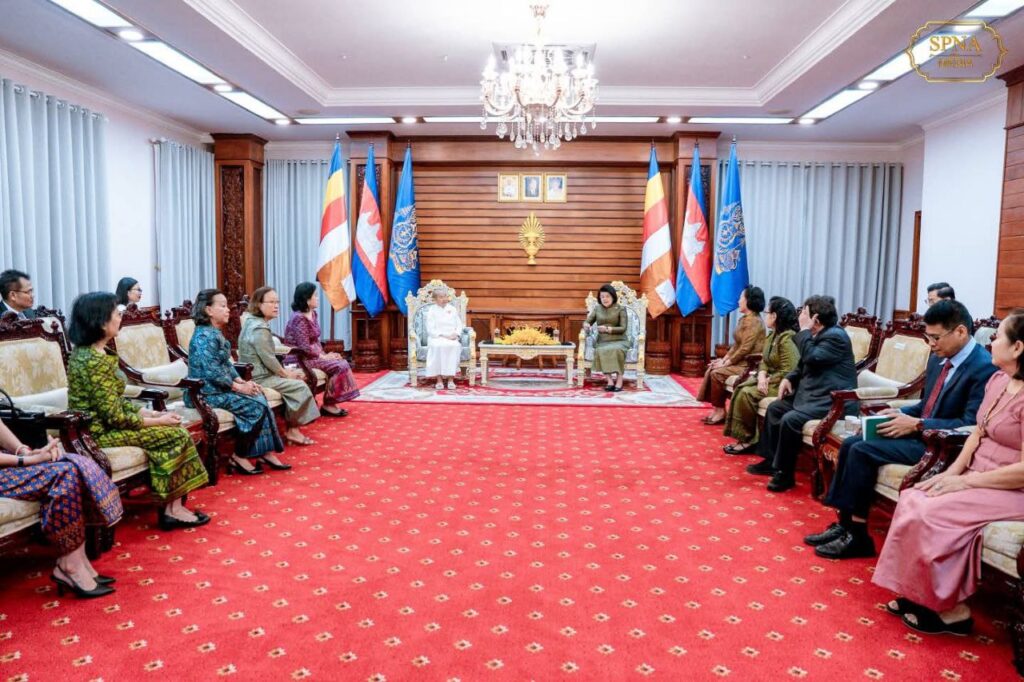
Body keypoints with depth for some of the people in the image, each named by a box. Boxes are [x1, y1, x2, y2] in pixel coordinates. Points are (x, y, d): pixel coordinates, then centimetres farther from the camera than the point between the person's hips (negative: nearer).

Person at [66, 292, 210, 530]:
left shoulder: (86, 352, 8)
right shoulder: (96, 361, -23)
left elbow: (116, 402, 12)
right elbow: (115, 417, -22)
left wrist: (150, 413, 4)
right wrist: (157, 420, -11)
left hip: (99, 424, 9)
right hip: (101, 432, -9)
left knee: (174, 430, 4)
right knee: (177, 435, -7)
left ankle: (173, 506, 2)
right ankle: (172, 509, 3)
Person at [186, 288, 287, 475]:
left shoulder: (215, 333, 13)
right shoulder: (205, 336, -18)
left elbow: (227, 364, 15)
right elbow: (212, 372, -25)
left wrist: (242, 382, 0)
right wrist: (239, 387, -17)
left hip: (219, 387, 9)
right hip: (206, 392, -9)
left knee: (260, 398, -4)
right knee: (256, 406, -16)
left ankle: (265, 453, -5)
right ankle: (239, 457, -5)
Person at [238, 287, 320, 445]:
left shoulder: (253, 322, 12)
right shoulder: (260, 329, -20)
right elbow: (269, 359, -19)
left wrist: (284, 370, 10)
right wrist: (286, 374, -5)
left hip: (256, 373, 10)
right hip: (259, 378, -10)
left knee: (295, 383, 13)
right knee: (300, 386, -11)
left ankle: (292, 427, 9)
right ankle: (293, 430, 3)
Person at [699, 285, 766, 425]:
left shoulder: (754, 322, -18)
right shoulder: (744, 319, 13)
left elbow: (745, 349, -23)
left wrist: (727, 362, -16)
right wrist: (724, 359, 5)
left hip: (749, 364, -10)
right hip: (740, 361, 10)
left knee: (717, 373, -21)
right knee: (711, 369, -3)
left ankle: (720, 410, -8)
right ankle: (717, 409, -3)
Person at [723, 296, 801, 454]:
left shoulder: (788, 339, -20)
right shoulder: (773, 335, 13)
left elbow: (788, 372, -27)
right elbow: (764, 361, 11)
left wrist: (767, 382, -17)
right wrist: (761, 377, -9)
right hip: (768, 379, 9)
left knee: (747, 394, -22)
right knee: (740, 389, -10)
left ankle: (749, 439, -6)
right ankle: (745, 437, -9)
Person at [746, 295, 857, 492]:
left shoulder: (836, 336, -17)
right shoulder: (817, 335, 14)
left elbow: (810, 358, -29)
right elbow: (803, 366, 23)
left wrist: (804, 331, -19)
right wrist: (789, 378, 5)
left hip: (832, 400, -11)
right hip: (811, 394, 11)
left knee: (790, 420, -26)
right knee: (775, 407, 10)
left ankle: (785, 473, -12)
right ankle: (771, 460, 17)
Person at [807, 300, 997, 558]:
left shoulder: (984, 368, -17)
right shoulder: (938, 358, 10)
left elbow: (970, 425, -21)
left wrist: (917, 424, -21)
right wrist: (901, 413, 1)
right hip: (920, 431, 9)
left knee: (862, 451, -21)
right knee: (851, 443, -5)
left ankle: (857, 535, -10)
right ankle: (844, 523, -3)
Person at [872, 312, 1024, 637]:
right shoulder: (998, 379, 7)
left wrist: (964, 481, -18)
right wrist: (953, 470, -3)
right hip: (976, 476, 9)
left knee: (931, 513, -23)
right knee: (912, 500, -9)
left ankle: (951, 609, -4)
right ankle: (923, 594, -2)